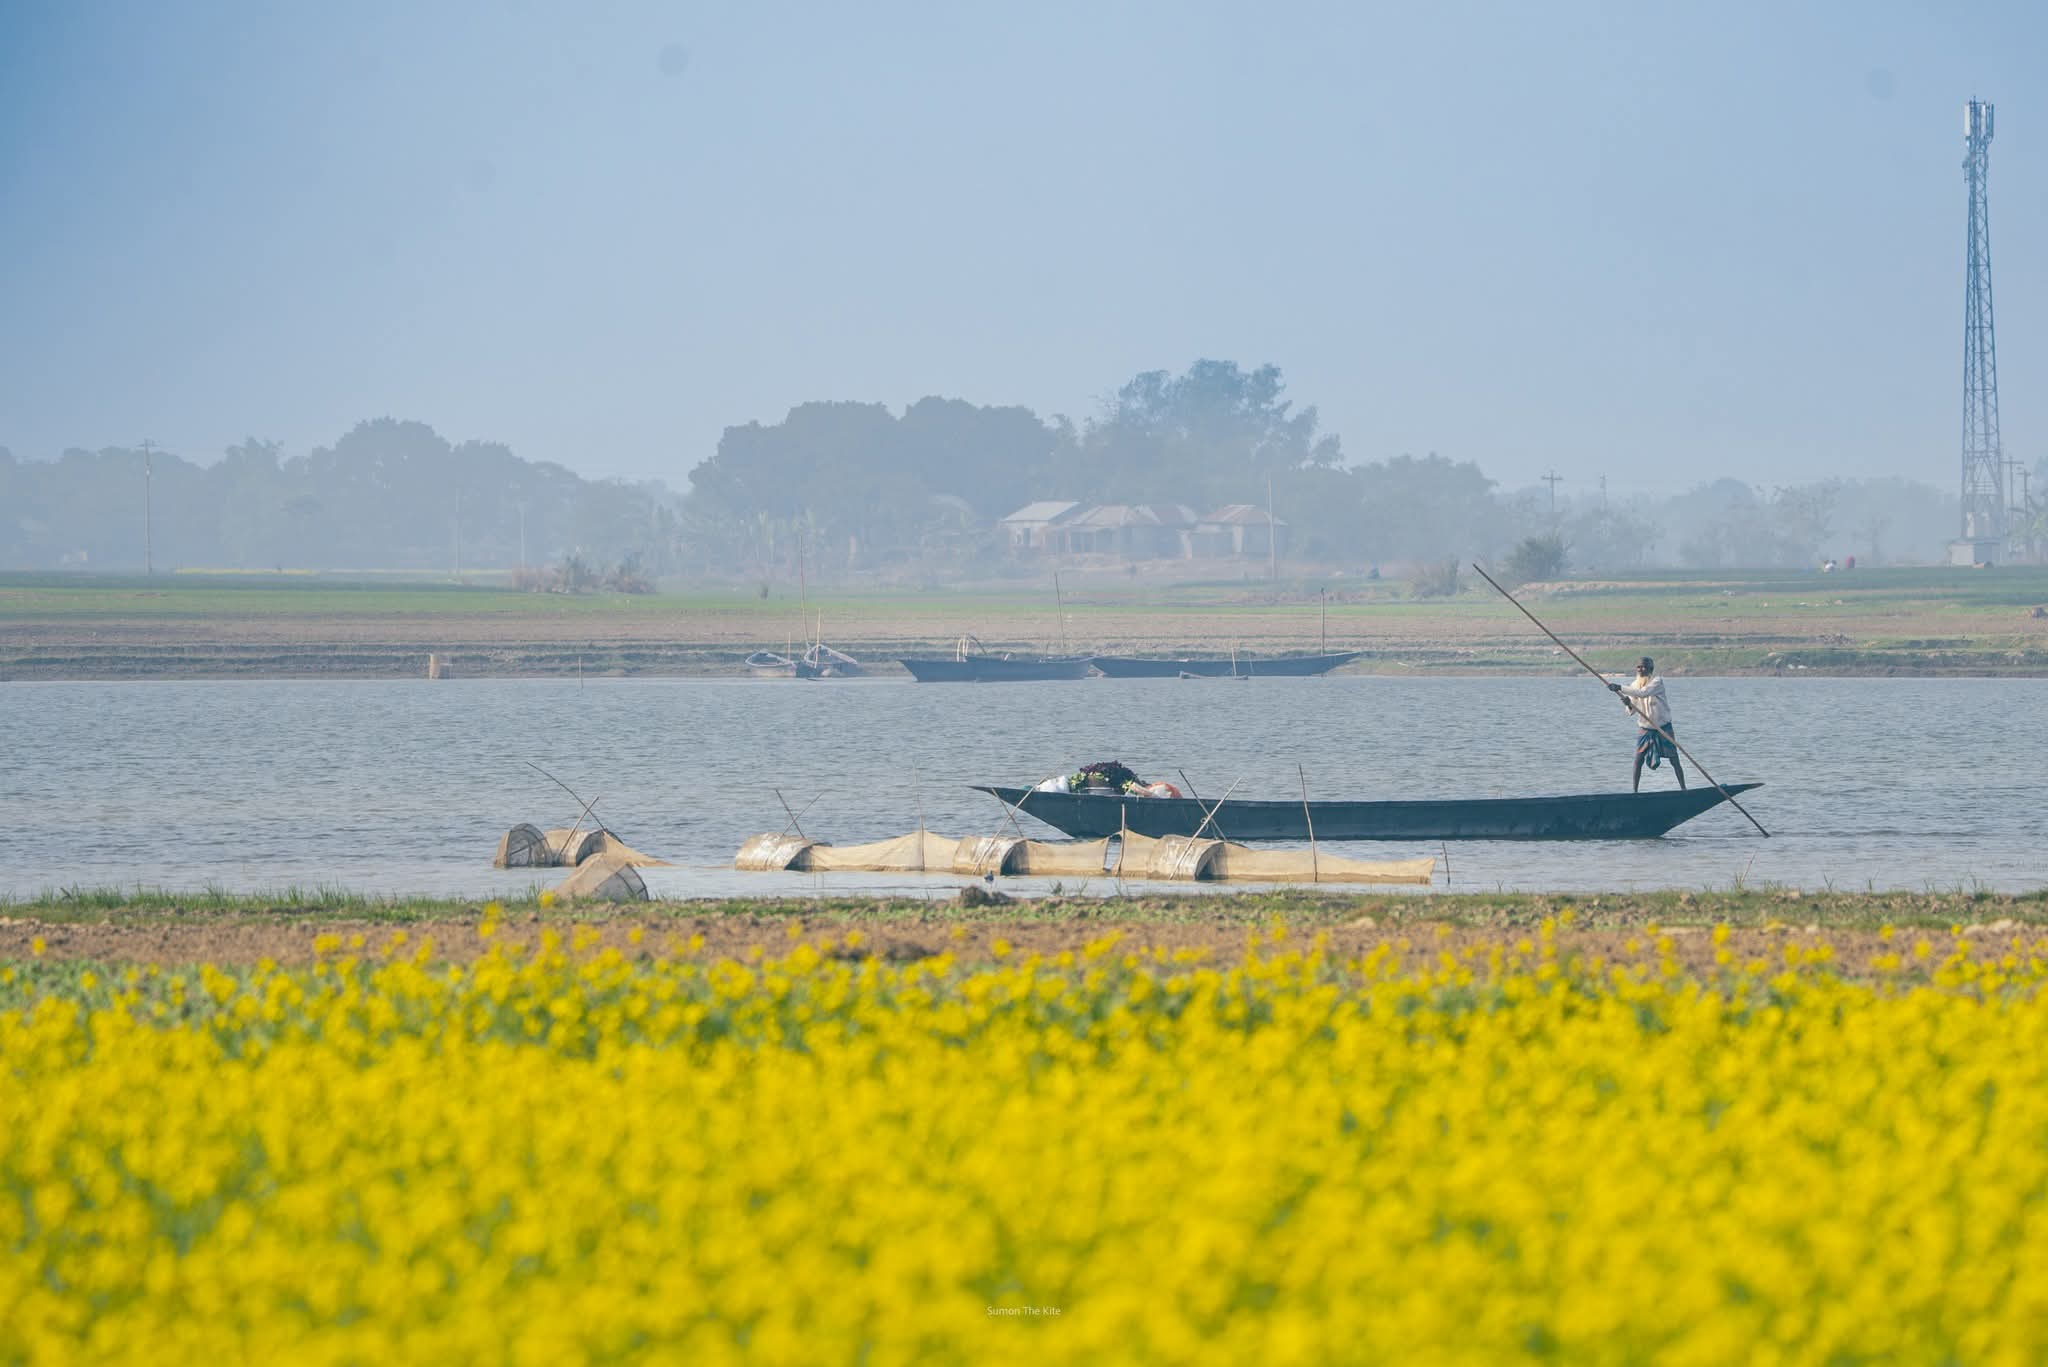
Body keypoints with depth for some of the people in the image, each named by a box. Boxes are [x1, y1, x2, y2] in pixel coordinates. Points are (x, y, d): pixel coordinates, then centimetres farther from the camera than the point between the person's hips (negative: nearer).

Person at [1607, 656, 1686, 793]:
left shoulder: (1657, 682, -15)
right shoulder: (1634, 685, 1)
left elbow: (1643, 693, -33)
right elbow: (1632, 710, 2)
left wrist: (1620, 688, -37)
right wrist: (1629, 704, -23)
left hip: (1663, 728, -4)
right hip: (1644, 728, 4)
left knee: (1674, 760, 1)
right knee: (1639, 760, -8)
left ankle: (1683, 789, 10)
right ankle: (1635, 791, -3)